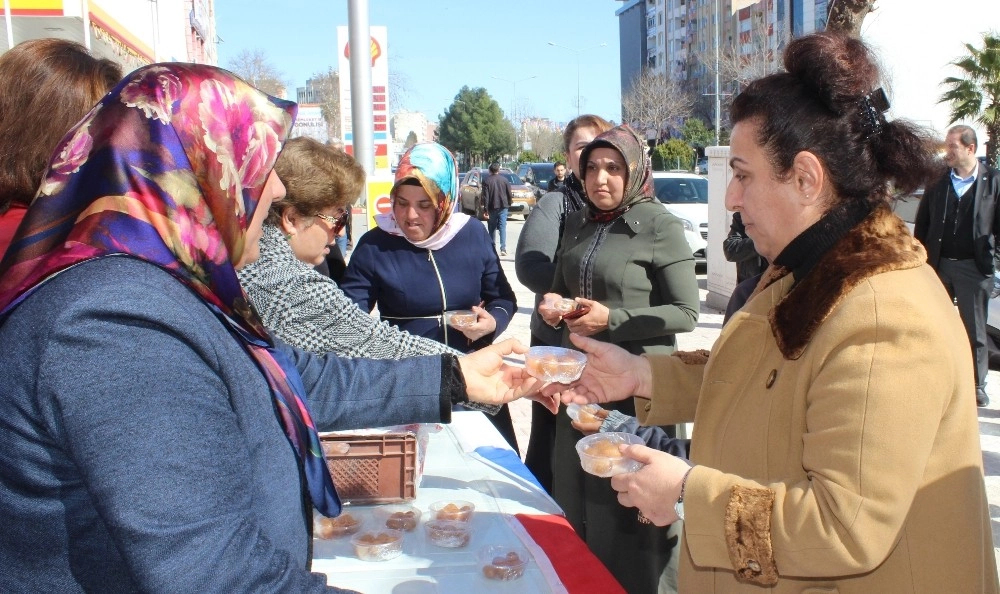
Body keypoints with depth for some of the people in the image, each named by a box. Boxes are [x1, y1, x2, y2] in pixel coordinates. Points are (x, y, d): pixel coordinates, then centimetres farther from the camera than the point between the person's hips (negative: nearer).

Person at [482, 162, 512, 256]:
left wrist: (485, 210, -8)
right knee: (502, 227, -1)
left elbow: (485, 197, -8)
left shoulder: (486, 181, -5)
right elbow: (509, 194, 5)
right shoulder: (504, 179, 2)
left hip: (492, 207, -1)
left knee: (492, 228, 11)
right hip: (503, 206, 1)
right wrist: (509, 203, 21)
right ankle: (503, 248, -10)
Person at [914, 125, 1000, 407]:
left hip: (974, 267, -2)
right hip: (938, 265, 2)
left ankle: (977, 385, 18)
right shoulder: (937, 180, 3)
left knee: (975, 330, 7)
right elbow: (922, 223, 7)